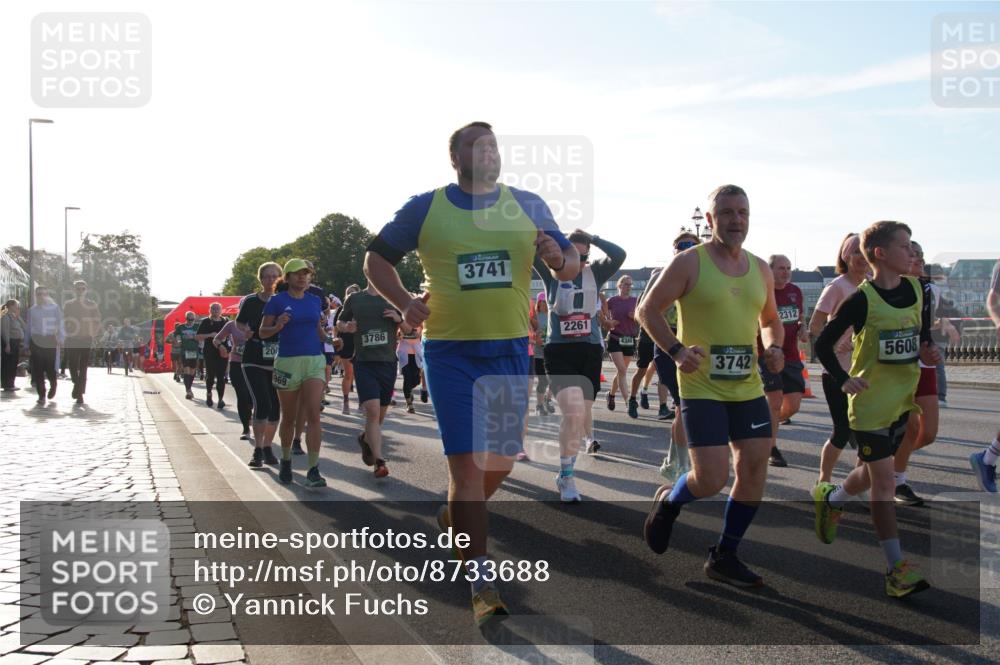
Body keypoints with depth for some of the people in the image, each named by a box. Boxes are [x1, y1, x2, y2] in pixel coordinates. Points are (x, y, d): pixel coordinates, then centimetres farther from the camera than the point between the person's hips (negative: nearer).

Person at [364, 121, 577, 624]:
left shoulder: (528, 206, 8)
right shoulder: (425, 209, 2)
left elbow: (571, 266, 10)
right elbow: (376, 259, 12)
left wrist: (560, 258, -15)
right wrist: (405, 303, -5)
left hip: (510, 349, 3)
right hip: (450, 351, -3)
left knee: (502, 458, 12)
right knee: (467, 462, -9)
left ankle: (455, 517, 43)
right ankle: (482, 586, -4)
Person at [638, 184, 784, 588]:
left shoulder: (761, 270, 10)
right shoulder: (689, 263, -7)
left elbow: (770, 320, 24)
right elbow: (647, 310, -5)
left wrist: (775, 347, 2)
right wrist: (676, 350, -18)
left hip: (747, 387, 6)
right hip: (702, 388, -6)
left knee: (755, 468, 2)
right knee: (712, 479, -12)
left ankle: (724, 556, 18)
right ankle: (668, 502, 24)